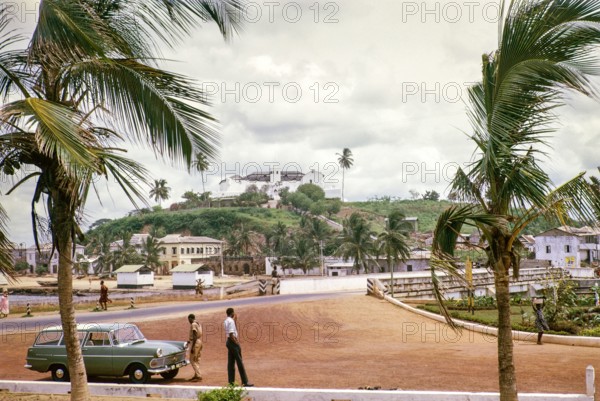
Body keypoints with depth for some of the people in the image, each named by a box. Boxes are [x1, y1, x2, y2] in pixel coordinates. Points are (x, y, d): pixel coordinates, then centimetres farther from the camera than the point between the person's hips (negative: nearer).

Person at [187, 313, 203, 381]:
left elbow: (195, 336, -20)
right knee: (196, 360, 13)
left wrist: (192, 347, -21)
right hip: (199, 342, 10)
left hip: (195, 343, -10)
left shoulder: (193, 325, -15)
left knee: (193, 360, -7)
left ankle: (198, 376, -10)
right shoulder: (198, 324, 14)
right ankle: (196, 375, 16)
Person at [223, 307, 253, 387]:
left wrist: (235, 320, 19)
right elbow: (231, 334, -23)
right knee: (239, 362, -6)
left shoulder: (226, 321, 13)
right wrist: (236, 343, -16)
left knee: (231, 362, 10)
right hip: (233, 342, -10)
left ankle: (231, 382, 12)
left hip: (228, 342, 10)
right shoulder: (231, 321, -16)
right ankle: (245, 382, -4)